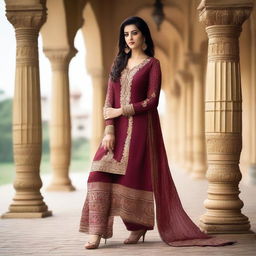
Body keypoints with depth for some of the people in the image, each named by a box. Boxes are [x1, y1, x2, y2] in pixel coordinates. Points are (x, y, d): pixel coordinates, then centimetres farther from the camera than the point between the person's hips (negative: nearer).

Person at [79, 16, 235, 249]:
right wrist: (109, 130, -6)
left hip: (140, 127, -4)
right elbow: (109, 100, 7)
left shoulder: (152, 64, 1)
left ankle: (138, 228, 13)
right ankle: (96, 232, -14)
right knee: (100, 173, -10)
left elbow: (152, 101, -8)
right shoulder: (119, 63, 15)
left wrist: (121, 111, -10)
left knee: (135, 175, -5)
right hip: (117, 128, 4)